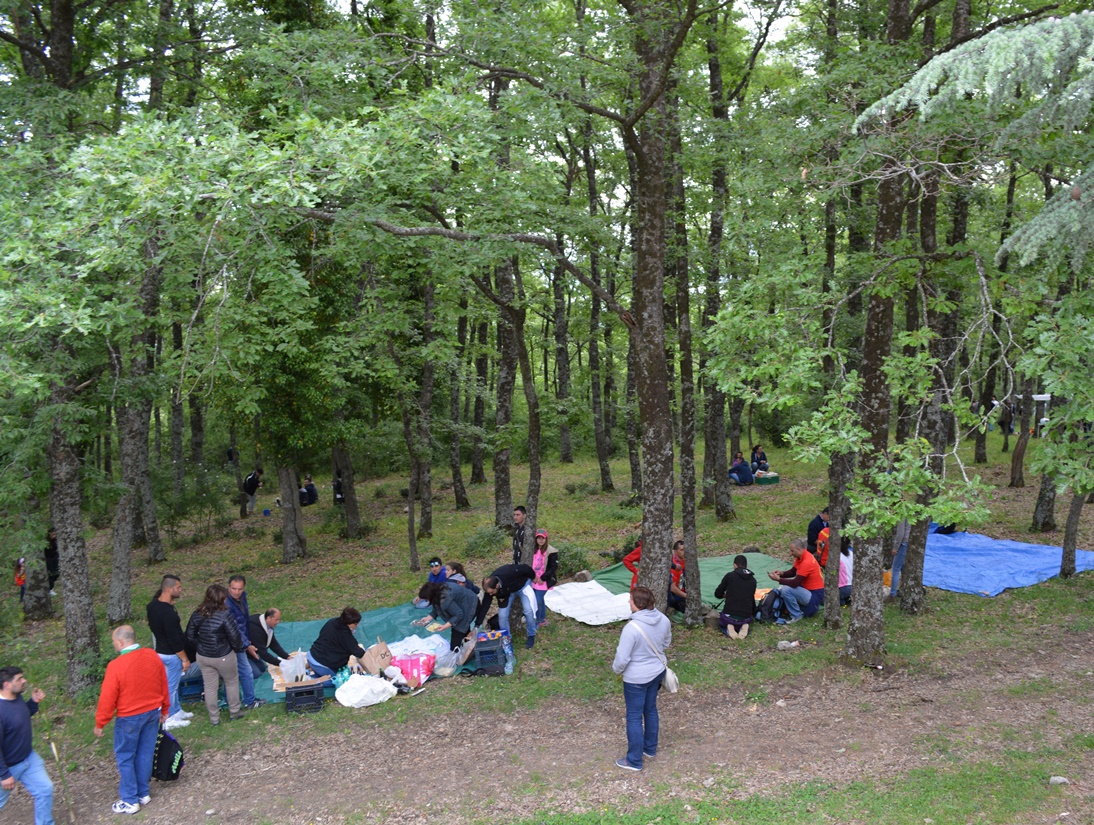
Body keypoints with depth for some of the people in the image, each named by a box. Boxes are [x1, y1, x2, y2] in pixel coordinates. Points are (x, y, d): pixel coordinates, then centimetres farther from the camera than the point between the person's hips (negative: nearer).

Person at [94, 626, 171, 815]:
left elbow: (107, 698, -16)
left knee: (125, 758, 10)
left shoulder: (116, 665, -21)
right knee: (145, 754, 16)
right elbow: (163, 685, 5)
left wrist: (100, 723, -4)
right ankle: (143, 794, 27)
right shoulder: (153, 657, -5)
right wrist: (164, 709, 18)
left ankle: (130, 801, 16)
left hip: (129, 718, -5)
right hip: (153, 713, 5)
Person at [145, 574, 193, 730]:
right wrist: (185, 658, -14)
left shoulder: (152, 605, -2)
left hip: (159, 650, 9)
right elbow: (174, 639, -26)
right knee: (171, 686, 5)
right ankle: (170, 720, 17)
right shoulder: (168, 613, -30)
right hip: (171, 654, -9)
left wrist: (170, 603, 1)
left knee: (172, 683, 23)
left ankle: (177, 711, 38)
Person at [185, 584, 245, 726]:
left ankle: (214, 718, 26)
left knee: (210, 687, 16)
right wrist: (237, 648, 0)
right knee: (232, 683, 19)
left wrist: (201, 647, 15)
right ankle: (234, 712, 32)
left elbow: (190, 636, 3)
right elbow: (234, 637, -20)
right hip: (224, 657, -4)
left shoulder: (197, 614, -6)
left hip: (203, 657, 4)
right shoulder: (224, 616, -24)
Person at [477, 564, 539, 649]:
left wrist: (534, 577, -10)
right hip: (507, 592, 3)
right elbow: (485, 607, -24)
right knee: (502, 615, -9)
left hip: (522, 585, -3)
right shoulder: (490, 587, -31)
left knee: (528, 611, -16)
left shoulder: (509, 574, -46)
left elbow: (526, 568, -29)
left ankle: (531, 636, 7)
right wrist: (477, 625, -24)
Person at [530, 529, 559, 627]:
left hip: (543, 581, -6)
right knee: (541, 600, 17)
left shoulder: (551, 552, -12)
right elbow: (530, 564, 14)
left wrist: (542, 578, -13)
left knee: (538, 601, -8)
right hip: (534, 580, 6)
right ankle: (543, 619, 31)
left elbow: (553, 567, -11)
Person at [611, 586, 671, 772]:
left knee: (634, 717, 9)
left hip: (636, 678, -7)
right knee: (650, 709, 26)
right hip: (658, 671, 7)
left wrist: (617, 669, -4)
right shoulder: (663, 620, -11)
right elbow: (666, 643, 8)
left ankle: (634, 761, 22)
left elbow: (622, 658, -25)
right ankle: (650, 748, 44)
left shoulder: (632, 628, -32)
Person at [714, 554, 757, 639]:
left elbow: (717, 594, 5)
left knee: (722, 622, 32)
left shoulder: (730, 576, -4)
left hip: (729, 616, -3)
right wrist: (753, 613, 40)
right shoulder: (753, 580, 7)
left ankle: (728, 630, -3)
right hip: (746, 618, 3)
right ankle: (743, 627, 2)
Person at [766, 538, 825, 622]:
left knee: (785, 589, -24)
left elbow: (795, 583, -26)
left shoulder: (807, 562, -26)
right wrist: (781, 573, -1)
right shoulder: (801, 557, 3)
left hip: (815, 595, -10)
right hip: (808, 589, 10)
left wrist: (778, 579, -18)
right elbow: (793, 572, 17)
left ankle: (796, 615, -7)